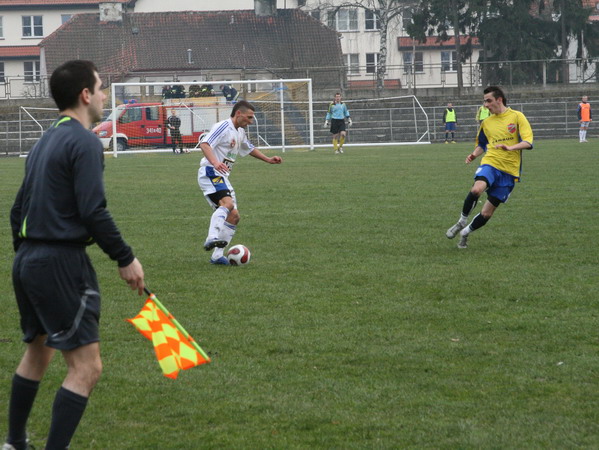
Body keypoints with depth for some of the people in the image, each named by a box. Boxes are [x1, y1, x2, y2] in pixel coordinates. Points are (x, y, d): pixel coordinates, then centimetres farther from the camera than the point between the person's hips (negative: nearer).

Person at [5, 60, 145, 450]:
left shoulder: (46, 141, 15)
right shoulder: (84, 142, -13)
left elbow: (19, 208, 19)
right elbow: (93, 211, -21)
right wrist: (125, 258, -13)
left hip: (27, 259, 10)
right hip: (61, 262, -10)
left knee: (37, 351, 26)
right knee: (86, 367, -10)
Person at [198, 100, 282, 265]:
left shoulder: (240, 133, 20)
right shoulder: (224, 127, -11)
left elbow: (249, 148, 40)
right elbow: (204, 144, -25)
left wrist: (268, 159, 37)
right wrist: (215, 162, -40)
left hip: (222, 177, 10)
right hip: (210, 173, -10)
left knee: (233, 216, 7)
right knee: (227, 203, -33)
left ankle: (217, 256, 8)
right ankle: (212, 238, -48)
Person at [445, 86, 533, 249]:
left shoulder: (517, 117, 0)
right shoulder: (487, 122, 13)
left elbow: (528, 142, -8)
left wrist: (510, 147, -25)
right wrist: (474, 154, 6)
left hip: (509, 171, -2)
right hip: (490, 163, 2)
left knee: (487, 213, 0)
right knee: (477, 189, -33)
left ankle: (465, 232, 26)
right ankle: (462, 222, -14)